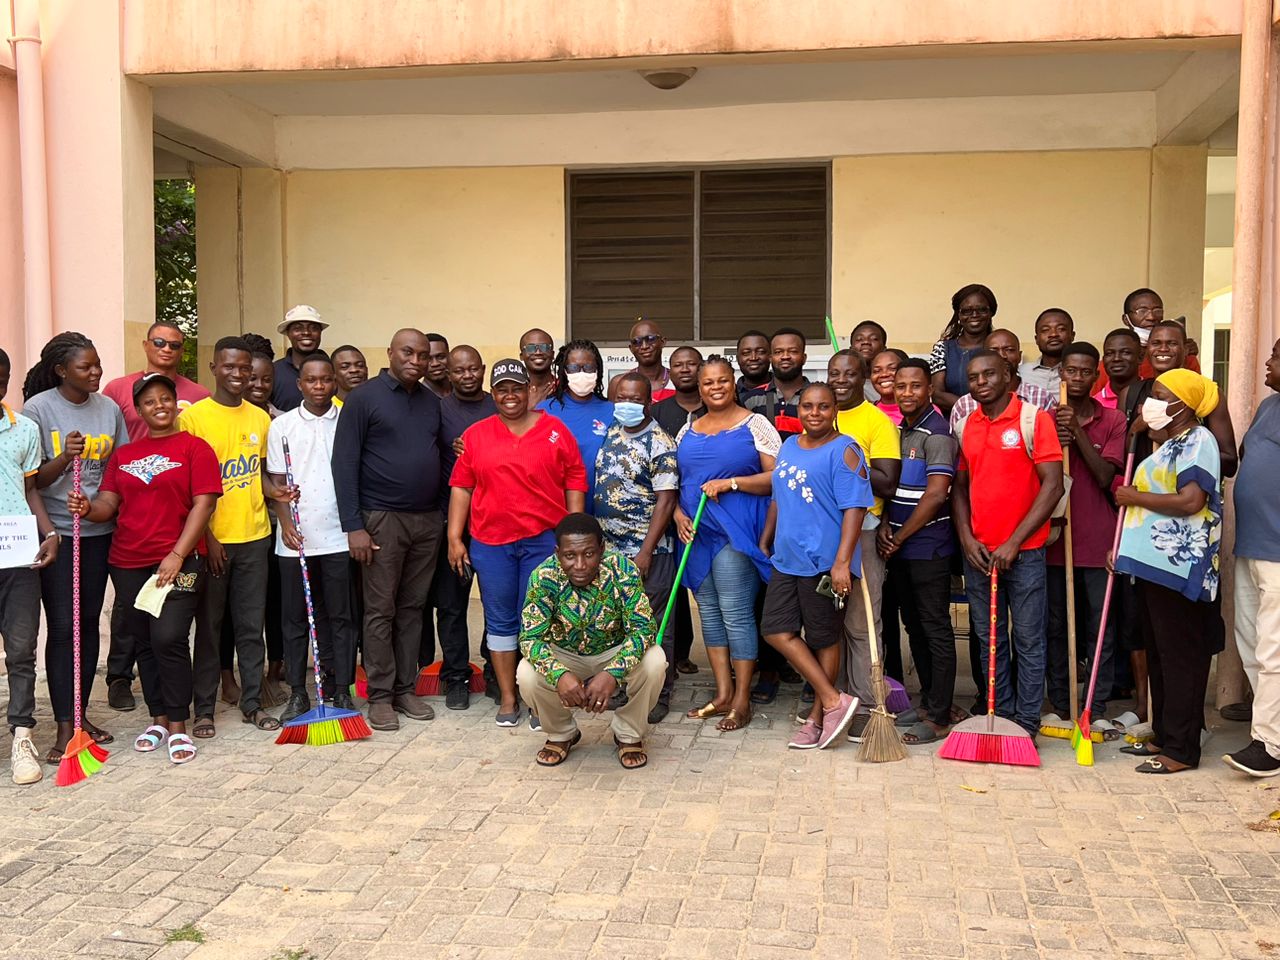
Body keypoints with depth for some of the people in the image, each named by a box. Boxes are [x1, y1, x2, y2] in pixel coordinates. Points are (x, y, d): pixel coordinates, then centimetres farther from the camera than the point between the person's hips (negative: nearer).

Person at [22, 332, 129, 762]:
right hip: (56, 532, -4)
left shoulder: (109, 408, 5)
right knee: (62, 627, -5)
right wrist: (64, 457, -24)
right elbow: (33, 480, -7)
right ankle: (65, 727, 0)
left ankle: (80, 714, 21)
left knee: (89, 622, 10)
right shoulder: (38, 408, -7)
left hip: (99, 531, 4)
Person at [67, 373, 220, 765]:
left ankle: (178, 726, -3)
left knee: (169, 638, -14)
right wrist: (88, 508, -15)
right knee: (145, 642, 11)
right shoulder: (124, 455, 14)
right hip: (128, 563, 5)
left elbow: (203, 504, -8)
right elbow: (109, 503, 9)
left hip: (177, 561, -5)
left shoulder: (194, 448, -1)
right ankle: (158, 719, 24)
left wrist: (178, 555, -15)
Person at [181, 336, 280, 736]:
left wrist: (276, 492, -4)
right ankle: (204, 709, 15)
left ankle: (252, 702, 21)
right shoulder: (193, 417, -6)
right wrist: (206, 536, -11)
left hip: (254, 537, 4)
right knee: (209, 626, 5)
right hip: (210, 538, -4)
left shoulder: (261, 418, 8)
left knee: (252, 625, 10)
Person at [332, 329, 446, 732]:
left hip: (428, 520, 5)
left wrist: (443, 516, 8)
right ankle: (380, 695, 9)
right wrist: (353, 526, -14)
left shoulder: (432, 402, 12)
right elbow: (344, 463, -8)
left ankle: (405, 689, 18)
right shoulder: (364, 398, -5)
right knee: (380, 611, 1)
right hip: (382, 518, -5)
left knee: (413, 608, 10)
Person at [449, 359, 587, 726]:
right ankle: (507, 698, 19)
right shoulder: (475, 435, 6)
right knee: (500, 621, 8)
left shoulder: (556, 431, 2)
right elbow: (461, 487, 6)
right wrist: (455, 538, 1)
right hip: (490, 542, 2)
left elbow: (575, 484, 2)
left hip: (544, 540, -2)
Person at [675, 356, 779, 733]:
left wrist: (731, 482, -17)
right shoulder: (688, 431, 15)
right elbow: (675, 481, 19)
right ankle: (723, 693, 20)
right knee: (708, 610, 10)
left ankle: (741, 701, 2)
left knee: (736, 614, -6)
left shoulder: (755, 425, -2)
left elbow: (777, 477, -8)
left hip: (736, 532, -6)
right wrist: (678, 513, 1)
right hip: (696, 532, 7)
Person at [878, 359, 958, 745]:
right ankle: (929, 700, 26)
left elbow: (936, 495, -20)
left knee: (935, 629, -1)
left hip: (928, 548, -8)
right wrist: (884, 526, 1)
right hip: (898, 548, 8)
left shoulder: (937, 434, -13)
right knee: (914, 625, 15)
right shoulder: (900, 430, 13)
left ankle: (938, 716, 4)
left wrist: (899, 537, -12)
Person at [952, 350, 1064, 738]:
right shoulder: (965, 426, 8)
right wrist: (966, 539, -1)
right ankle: (1000, 715, 21)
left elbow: (1052, 485, -12)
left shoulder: (1034, 419, -7)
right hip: (977, 551, 5)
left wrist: (1014, 543, -15)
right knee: (990, 640, 11)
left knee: (1028, 640, 3)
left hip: (1023, 550, -5)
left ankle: (1026, 722, 11)